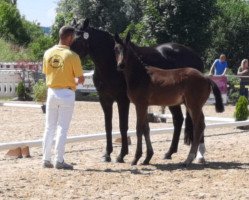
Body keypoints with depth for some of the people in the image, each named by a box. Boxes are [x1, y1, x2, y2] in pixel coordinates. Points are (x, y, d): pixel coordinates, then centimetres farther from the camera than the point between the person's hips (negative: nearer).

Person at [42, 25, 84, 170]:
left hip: (52, 92, 5)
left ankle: (46, 159, 15)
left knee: (49, 127, 12)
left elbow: (46, 73, 10)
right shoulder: (72, 56, -14)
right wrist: (77, 81, 9)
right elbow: (80, 79, -13)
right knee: (63, 128, 1)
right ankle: (59, 160, 1)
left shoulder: (48, 53, 1)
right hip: (67, 94, -5)